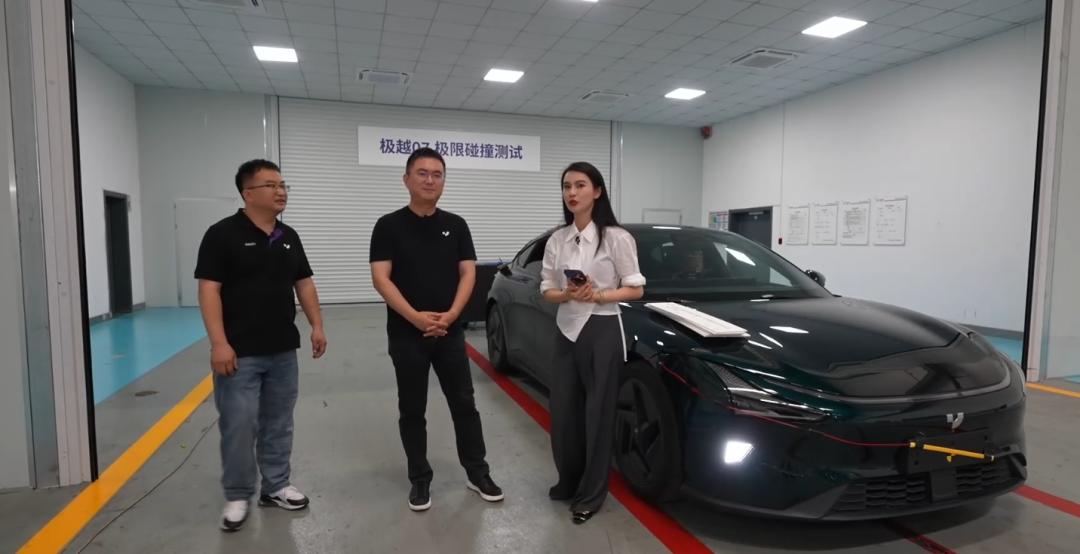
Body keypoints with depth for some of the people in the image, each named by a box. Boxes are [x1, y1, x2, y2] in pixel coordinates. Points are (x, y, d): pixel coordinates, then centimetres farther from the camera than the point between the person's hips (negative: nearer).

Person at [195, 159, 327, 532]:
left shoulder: (289, 237, 9)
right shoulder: (223, 234, -9)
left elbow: (304, 283, 14)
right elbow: (209, 289, -12)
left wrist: (317, 326, 7)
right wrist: (218, 343, -18)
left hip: (283, 350, 6)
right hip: (239, 353, -5)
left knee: (279, 423, 14)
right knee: (239, 426, 2)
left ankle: (276, 486, 28)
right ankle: (237, 496, 21)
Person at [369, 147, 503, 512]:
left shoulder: (456, 225, 6)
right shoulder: (389, 226, -2)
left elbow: (468, 273, 0)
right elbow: (381, 278, -9)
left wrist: (450, 315, -15)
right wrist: (416, 317, -21)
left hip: (451, 333, 2)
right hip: (406, 335, -2)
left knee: (464, 405, 9)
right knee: (412, 411, 9)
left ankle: (477, 472, 23)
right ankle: (420, 479, 24)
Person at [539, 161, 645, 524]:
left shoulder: (616, 237, -8)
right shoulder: (557, 240, 5)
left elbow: (636, 289, -5)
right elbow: (547, 290, 7)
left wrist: (598, 295, -20)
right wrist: (568, 295, -15)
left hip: (602, 332, -4)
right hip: (567, 331, 5)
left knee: (597, 413, 5)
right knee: (563, 411, 10)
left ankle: (590, 494, 22)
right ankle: (568, 481, 33)